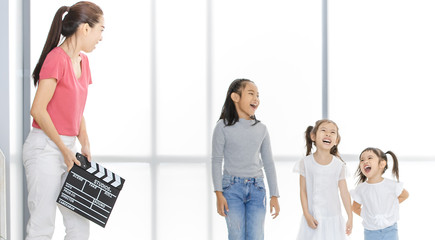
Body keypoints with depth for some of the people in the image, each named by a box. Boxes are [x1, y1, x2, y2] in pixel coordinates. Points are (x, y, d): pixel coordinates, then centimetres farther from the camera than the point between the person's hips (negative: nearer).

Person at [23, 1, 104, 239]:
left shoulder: (82, 61, 12)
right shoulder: (57, 59, -15)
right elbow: (38, 110, -18)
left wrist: (85, 144, 6)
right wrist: (64, 149, -14)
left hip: (66, 149, 9)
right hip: (45, 148, -9)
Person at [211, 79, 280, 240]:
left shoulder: (261, 129, 7)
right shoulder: (223, 127, -2)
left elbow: (268, 163, 11)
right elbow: (216, 161, -1)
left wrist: (274, 196, 8)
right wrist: (219, 194, -7)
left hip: (256, 189, 3)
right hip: (232, 187, -3)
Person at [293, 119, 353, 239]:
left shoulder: (339, 165, 0)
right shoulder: (306, 163, -3)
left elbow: (344, 192, 2)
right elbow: (303, 191, -2)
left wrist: (350, 217, 1)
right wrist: (307, 215, -8)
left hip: (333, 218, 1)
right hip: (313, 218, -1)